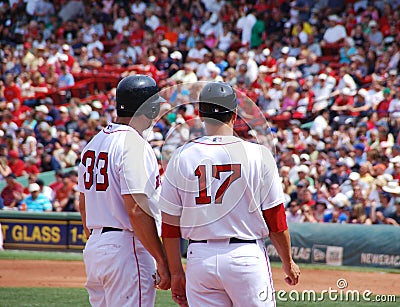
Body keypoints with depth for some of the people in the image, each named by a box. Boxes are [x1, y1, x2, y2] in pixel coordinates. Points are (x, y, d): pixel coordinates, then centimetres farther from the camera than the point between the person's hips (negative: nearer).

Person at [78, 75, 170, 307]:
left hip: (93, 248, 9)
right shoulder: (134, 145, -15)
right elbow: (136, 210, -21)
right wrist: (162, 262, -18)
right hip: (127, 250, -9)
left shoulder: (94, 143, 14)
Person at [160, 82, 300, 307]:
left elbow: (170, 224, 2)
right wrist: (288, 263, 12)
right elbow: (276, 220, -1)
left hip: (200, 259, 2)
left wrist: (176, 273, 10)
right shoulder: (258, 154, -4)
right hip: (246, 256, -2)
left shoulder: (181, 157, 0)